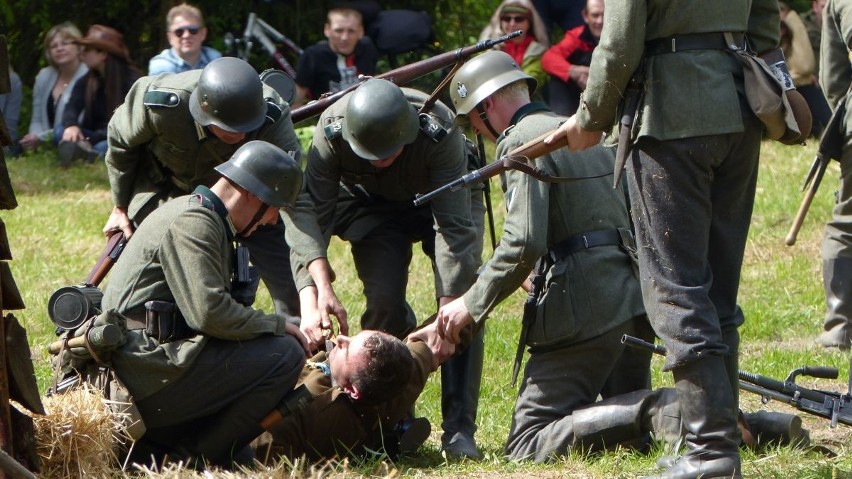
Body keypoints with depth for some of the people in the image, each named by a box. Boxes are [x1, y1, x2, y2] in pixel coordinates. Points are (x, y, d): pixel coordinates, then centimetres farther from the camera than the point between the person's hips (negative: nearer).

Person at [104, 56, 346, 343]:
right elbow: (121, 143, -12)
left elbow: (294, 200, -42)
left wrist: (323, 285, -51)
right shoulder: (159, 104, -36)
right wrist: (121, 207, 2)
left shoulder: (272, 117, -37)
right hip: (167, 188, 0)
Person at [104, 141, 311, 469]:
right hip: (149, 376, -11)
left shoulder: (208, 221, 20)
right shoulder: (191, 224, -13)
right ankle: (200, 454, -7)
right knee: (284, 354, -13)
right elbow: (209, 312, -23)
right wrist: (278, 326, -10)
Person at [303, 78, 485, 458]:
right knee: (383, 304, -17)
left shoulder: (440, 132, -40)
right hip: (373, 206, 1)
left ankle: (459, 430, -12)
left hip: (446, 200, -1)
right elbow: (314, 214, -32)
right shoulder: (331, 131, -35)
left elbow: (454, 226, -38)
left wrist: (450, 304, -43)